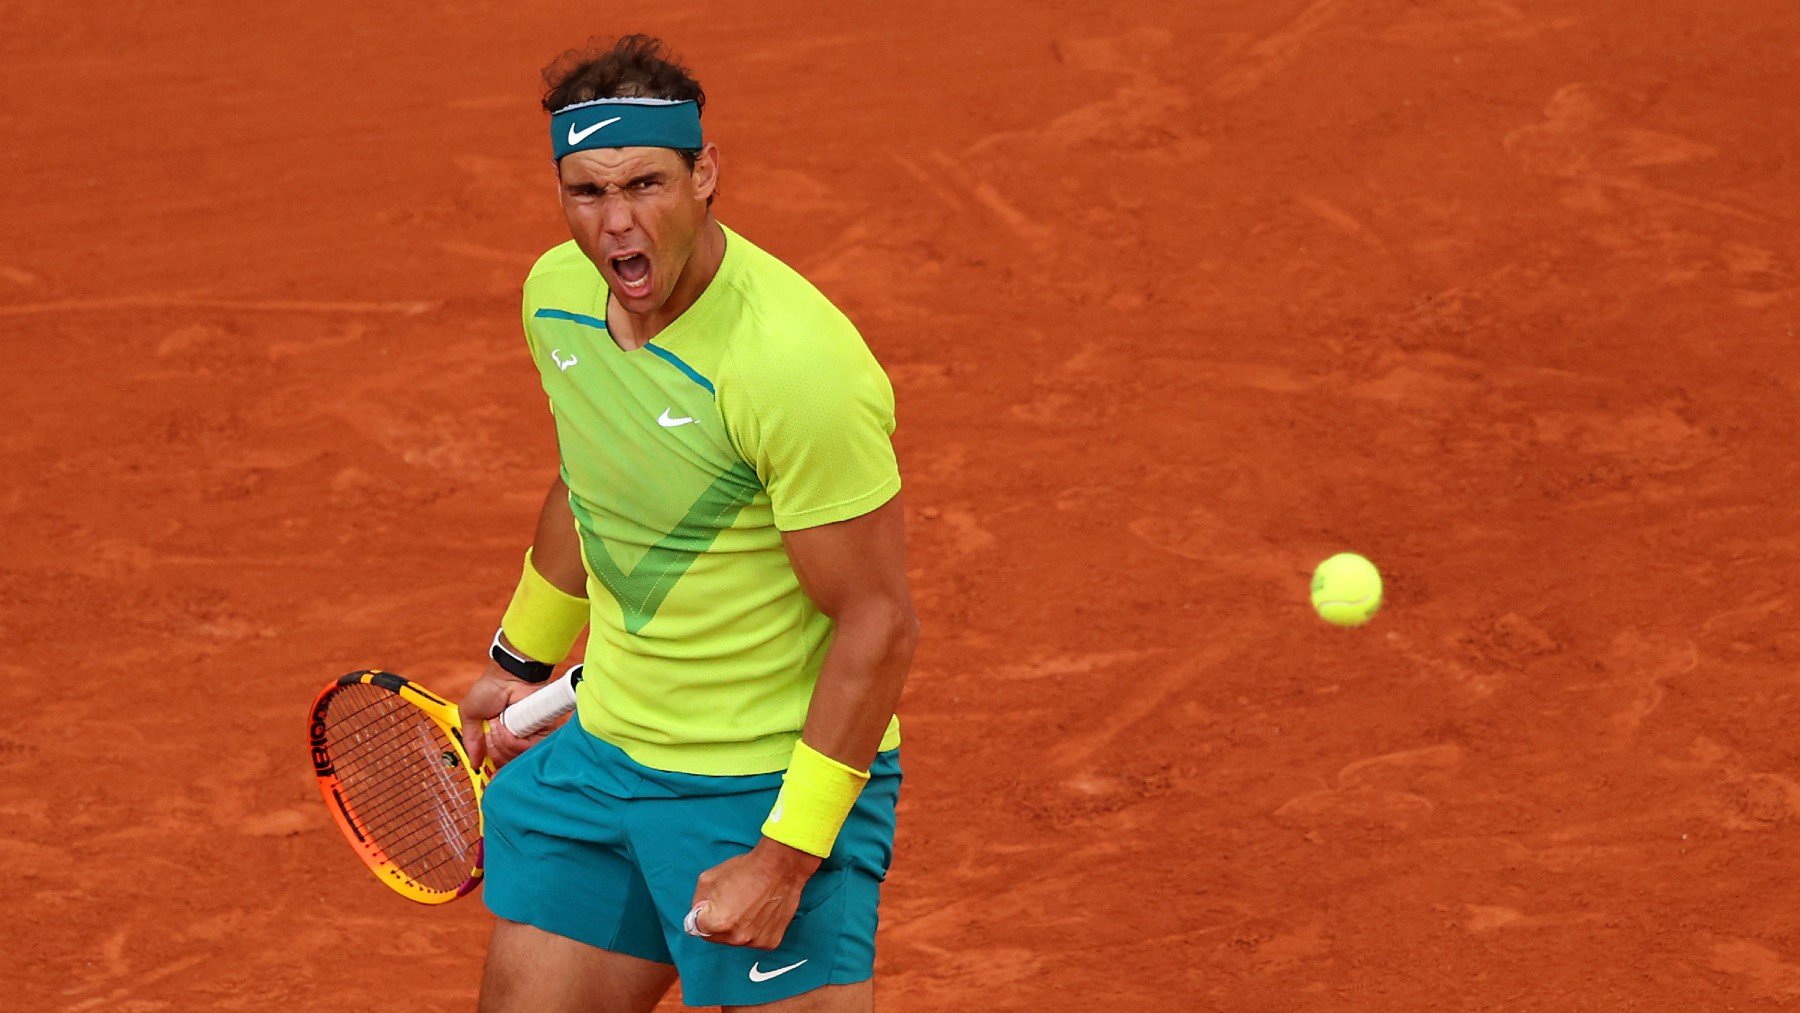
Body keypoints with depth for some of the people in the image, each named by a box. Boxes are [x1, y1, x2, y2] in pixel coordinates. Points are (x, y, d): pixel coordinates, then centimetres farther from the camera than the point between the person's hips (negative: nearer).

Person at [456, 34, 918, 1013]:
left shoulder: (794, 364, -27)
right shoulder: (556, 290, -3)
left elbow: (878, 623, -22)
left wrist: (786, 858, -22)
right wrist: (519, 659, 28)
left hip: (774, 787, -7)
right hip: (601, 751, 7)